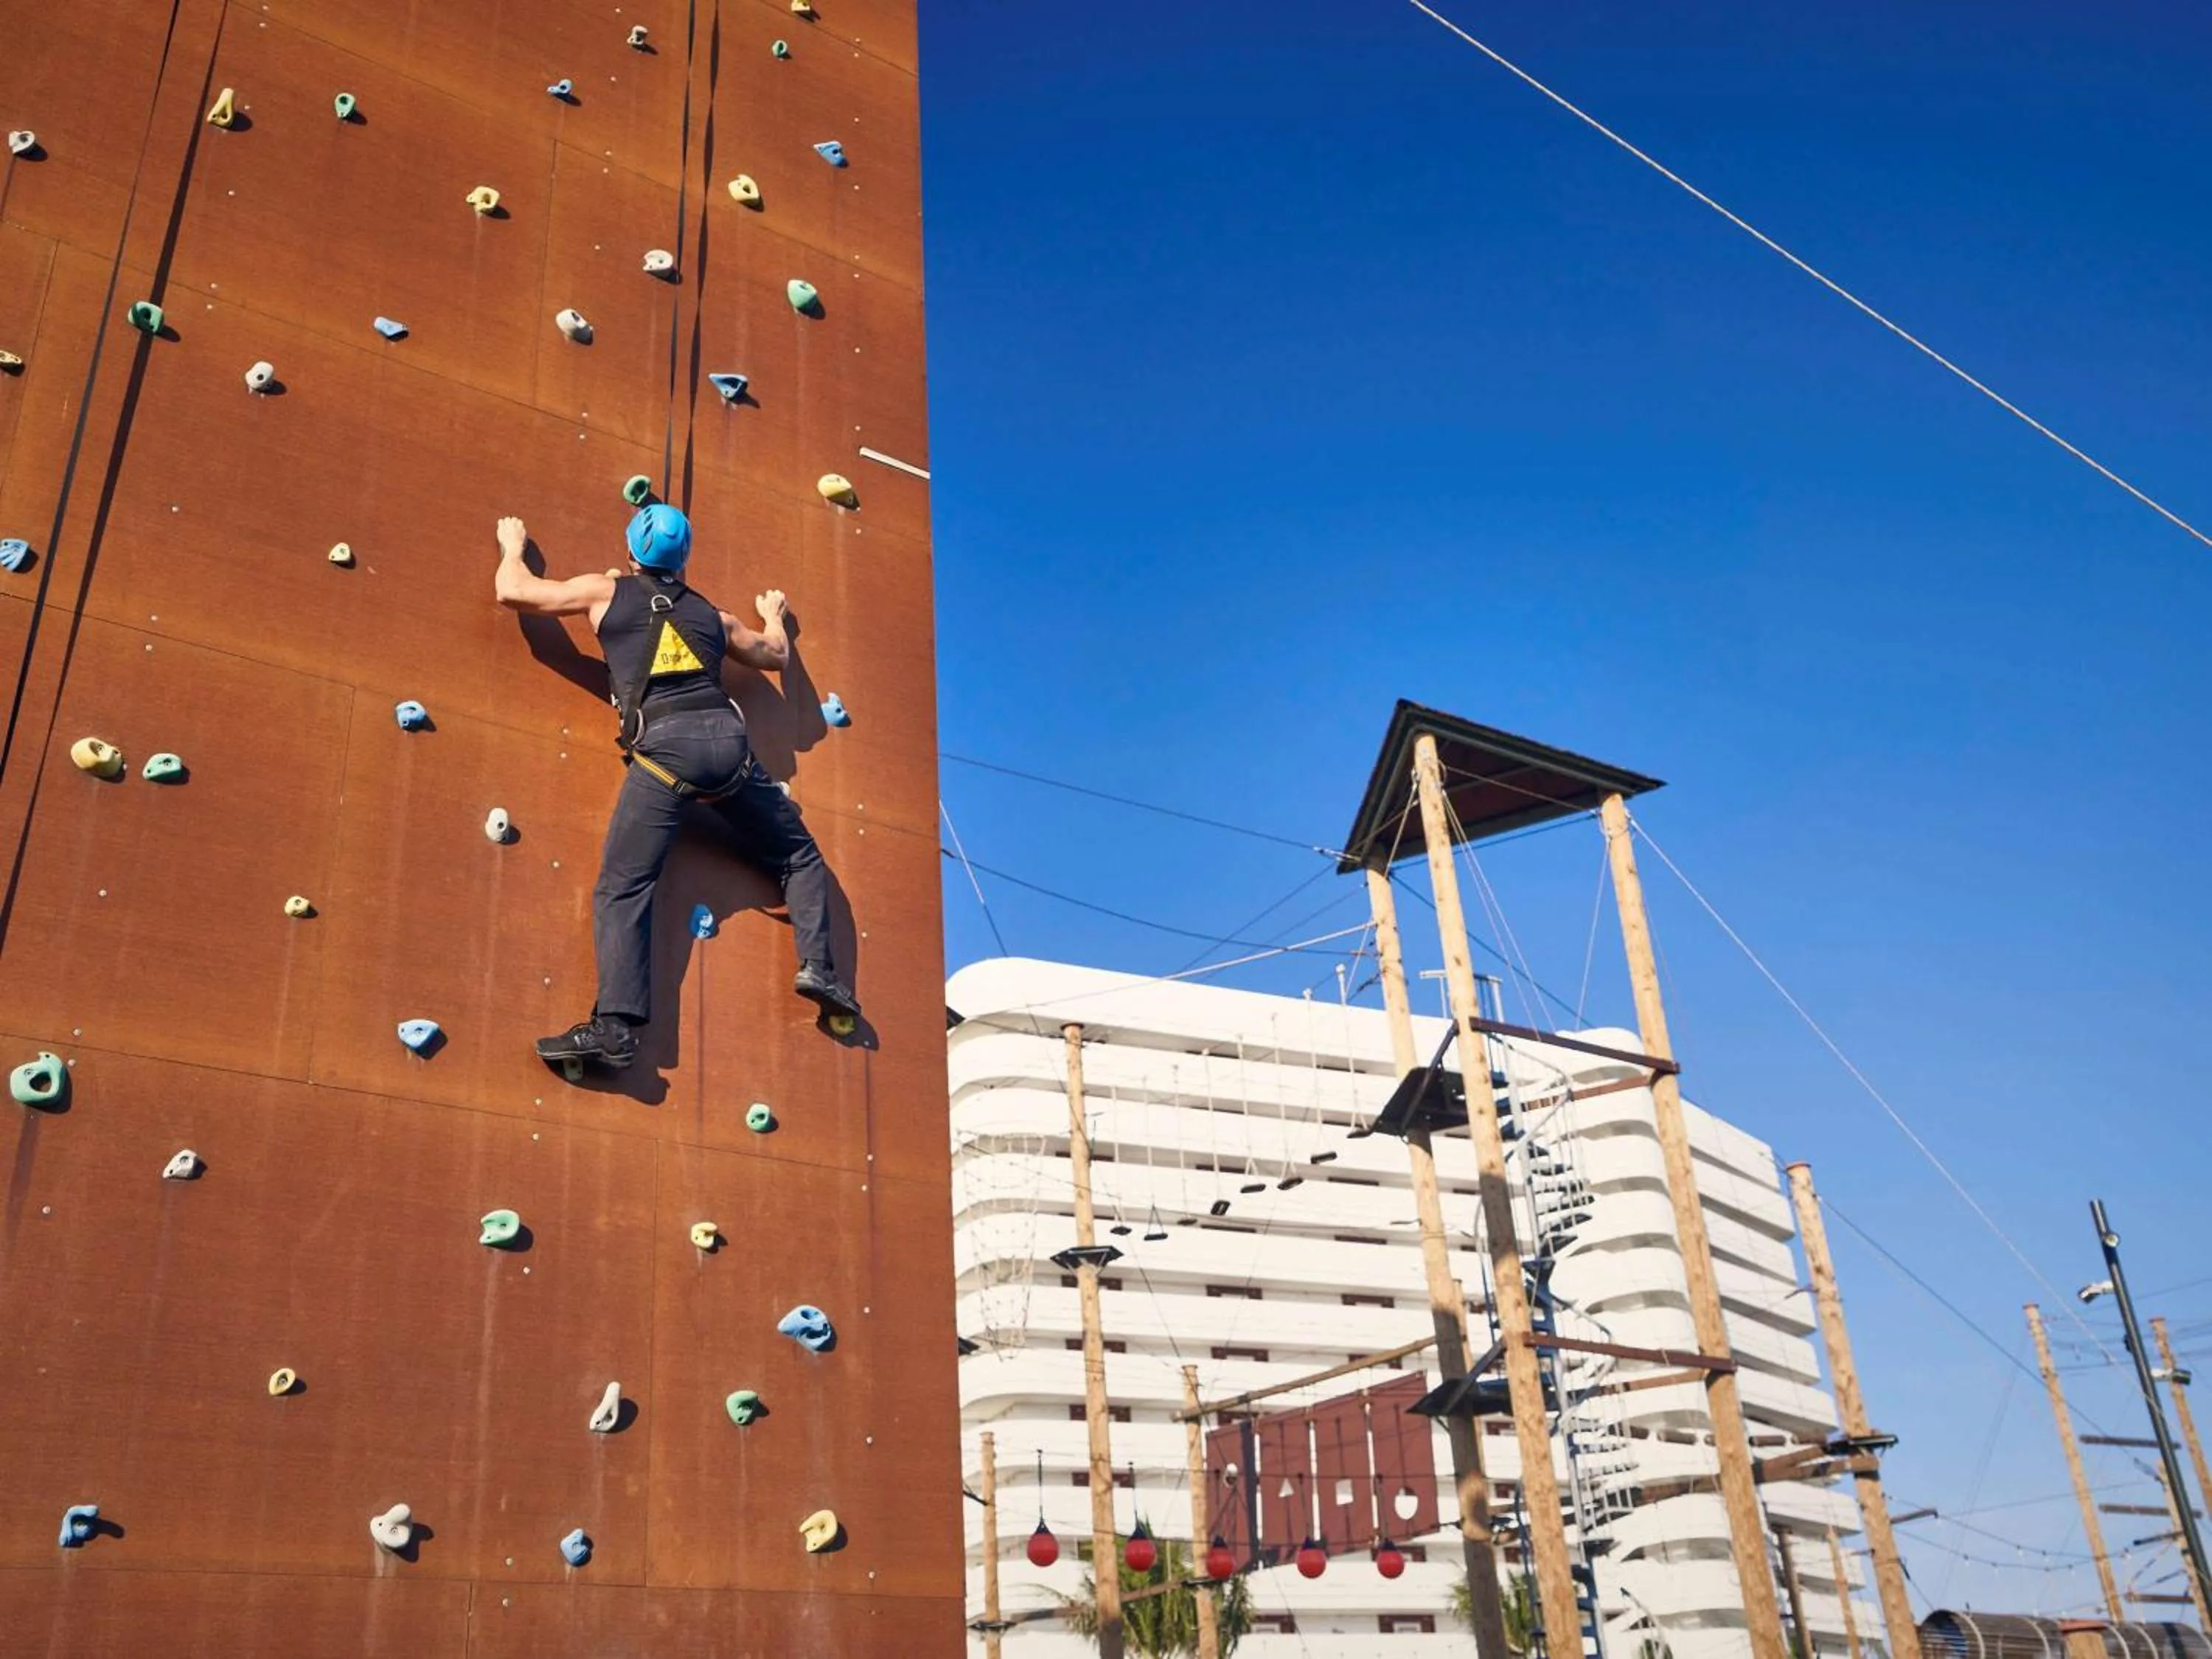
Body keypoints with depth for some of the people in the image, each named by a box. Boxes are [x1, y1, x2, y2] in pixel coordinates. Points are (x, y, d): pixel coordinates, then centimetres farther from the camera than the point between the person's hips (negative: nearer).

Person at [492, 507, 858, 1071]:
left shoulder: (607, 592, 15)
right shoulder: (711, 613, 25)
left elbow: (513, 591, 18)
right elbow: (776, 656, 40)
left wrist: (513, 545, 39)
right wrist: (774, 616, 62)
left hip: (664, 746, -3)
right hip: (726, 739, 3)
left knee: (622, 888, -6)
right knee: (799, 856, 20)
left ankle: (616, 1026, -20)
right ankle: (819, 967, 5)